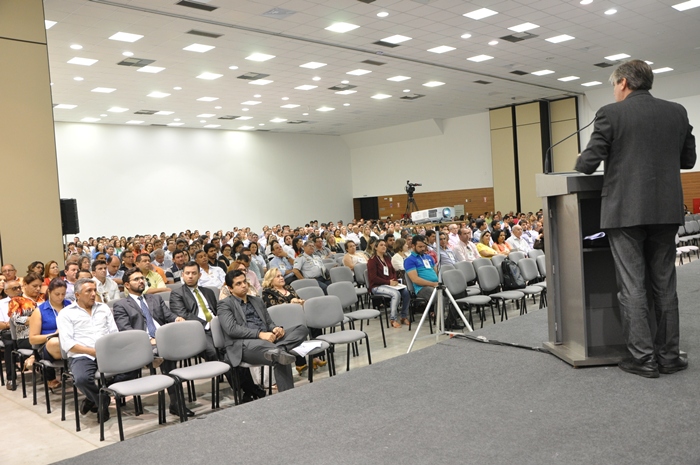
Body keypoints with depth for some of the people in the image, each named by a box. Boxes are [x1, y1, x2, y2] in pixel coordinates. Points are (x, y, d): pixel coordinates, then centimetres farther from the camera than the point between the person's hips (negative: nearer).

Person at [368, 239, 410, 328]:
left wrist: (395, 280, 1)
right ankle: (393, 319, -23)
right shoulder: (372, 261, -5)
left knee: (406, 292, -19)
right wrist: (388, 282, -17)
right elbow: (373, 278, -12)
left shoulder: (387, 258, 17)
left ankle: (404, 316, -7)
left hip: (391, 284, 7)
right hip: (377, 286, -7)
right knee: (396, 293, -32)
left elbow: (393, 271, 24)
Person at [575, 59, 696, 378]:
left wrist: (581, 164, 13)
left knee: (632, 287, 1)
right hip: (666, 210, 5)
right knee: (664, 285, 13)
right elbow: (688, 160, 16)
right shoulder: (677, 113, 9)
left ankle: (643, 358, 3)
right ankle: (668, 355, 18)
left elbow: (588, 163, -9)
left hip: (626, 211, -5)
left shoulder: (611, 114, -6)